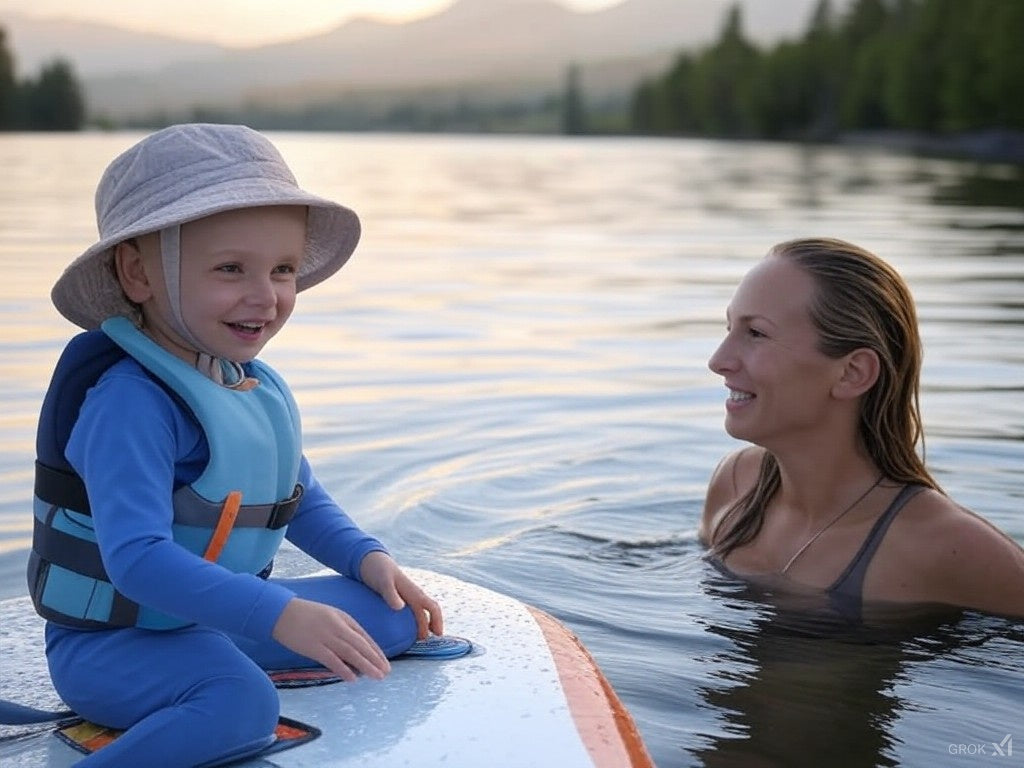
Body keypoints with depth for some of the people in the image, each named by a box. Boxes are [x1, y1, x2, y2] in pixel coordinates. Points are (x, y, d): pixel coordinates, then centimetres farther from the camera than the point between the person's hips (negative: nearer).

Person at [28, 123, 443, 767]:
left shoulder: (261, 386, 4)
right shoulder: (131, 401, -24)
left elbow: (302, 497, 20)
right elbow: (137, 557, -34)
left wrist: (368, 558, 3)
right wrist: (281, 616, -41)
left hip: (223, 616, 9)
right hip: (114, 638, -9)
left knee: (395, 615, 8)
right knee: (239, 704, -37)